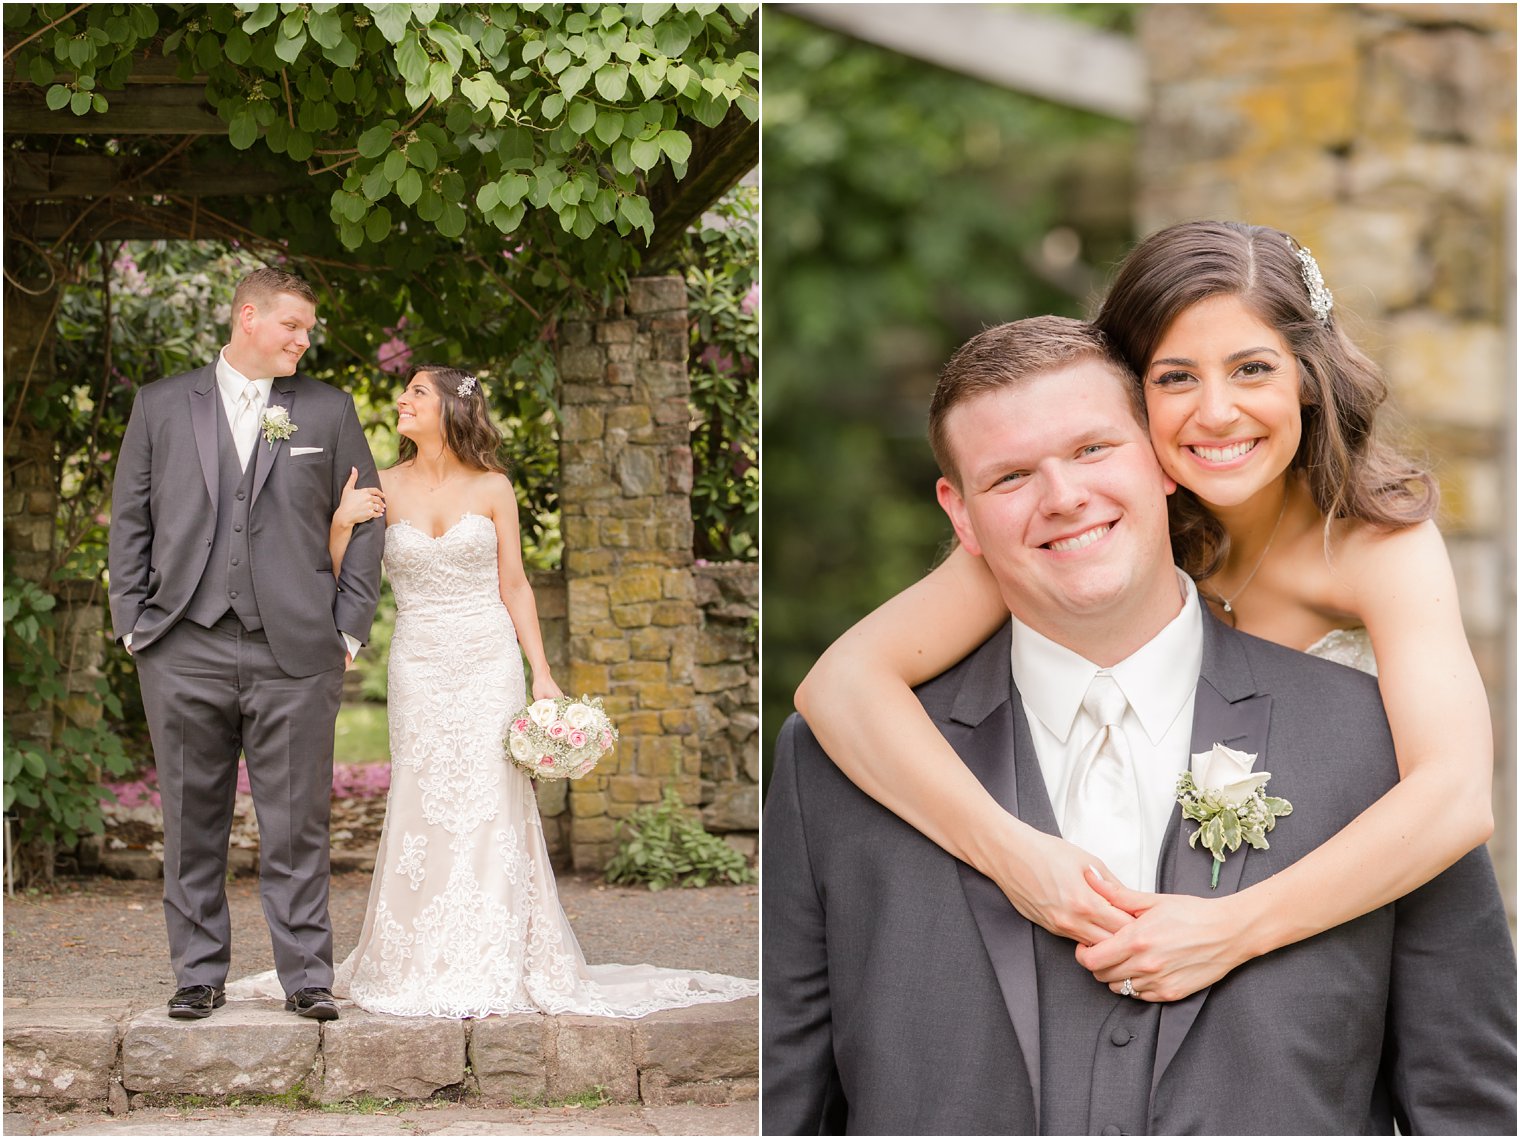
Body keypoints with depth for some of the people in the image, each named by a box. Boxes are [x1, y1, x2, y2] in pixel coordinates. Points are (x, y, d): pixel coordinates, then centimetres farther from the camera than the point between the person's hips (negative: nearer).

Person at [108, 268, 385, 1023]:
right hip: (184, 650, 0)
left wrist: (349, 628, 3)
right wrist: (133, 622, 2)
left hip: (294, 651, 0)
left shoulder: (328, 411, 9)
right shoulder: (161, 406, 9)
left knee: (297, 825, 1)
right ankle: (199, 975, 14)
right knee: (193, 823, 5)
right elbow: (129, 519, 10)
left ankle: (306, 977, 7)